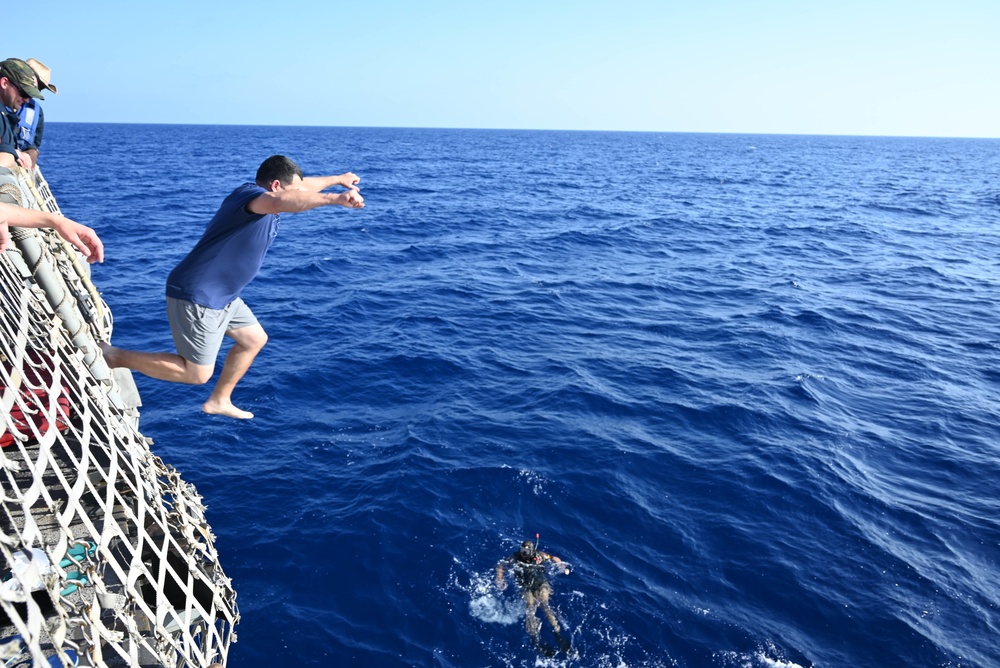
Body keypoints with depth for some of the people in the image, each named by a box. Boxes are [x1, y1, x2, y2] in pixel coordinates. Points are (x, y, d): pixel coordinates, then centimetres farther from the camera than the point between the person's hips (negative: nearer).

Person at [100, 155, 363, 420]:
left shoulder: (256, 196, 8)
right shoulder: (250, 194, -21)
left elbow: (303, 188, 26)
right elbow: (282, 202, -47)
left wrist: (337, 179, 37)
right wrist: (334, 198, -53)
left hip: (222, 295, 11)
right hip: (197, 296, -11)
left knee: (255, 339, 21)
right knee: (197, 373, -4)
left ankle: (219, 401, 35)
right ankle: (114, 357, 4)